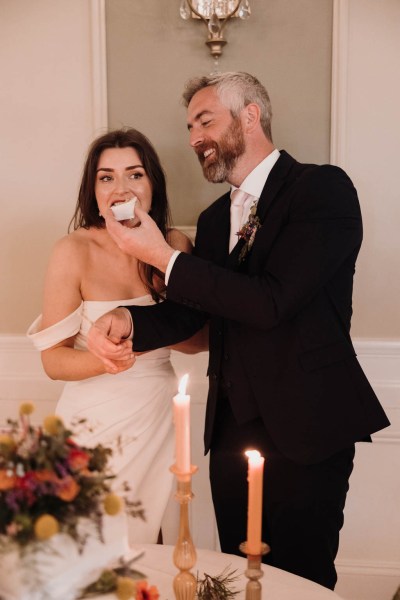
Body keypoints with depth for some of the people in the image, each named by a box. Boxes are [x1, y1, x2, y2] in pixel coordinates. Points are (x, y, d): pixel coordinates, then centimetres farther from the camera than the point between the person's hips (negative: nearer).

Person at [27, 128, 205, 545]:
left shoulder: (176, 246, -2)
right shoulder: (74, 251, -12)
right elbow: (53, 360, -11)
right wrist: (104, 358, -28)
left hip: (157, 418, 3)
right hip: (94, 421, -3)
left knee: (145, 544, 17)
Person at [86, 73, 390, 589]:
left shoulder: (323, 188, -10)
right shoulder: (215, 218, 12)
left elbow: (270, 301, -22)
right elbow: (189, 310, 9)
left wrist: (163, 256, -17)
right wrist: (127, 320, -12)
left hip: (303, 428, -6)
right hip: (232, 426, 7)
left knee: (299, 579, 7)